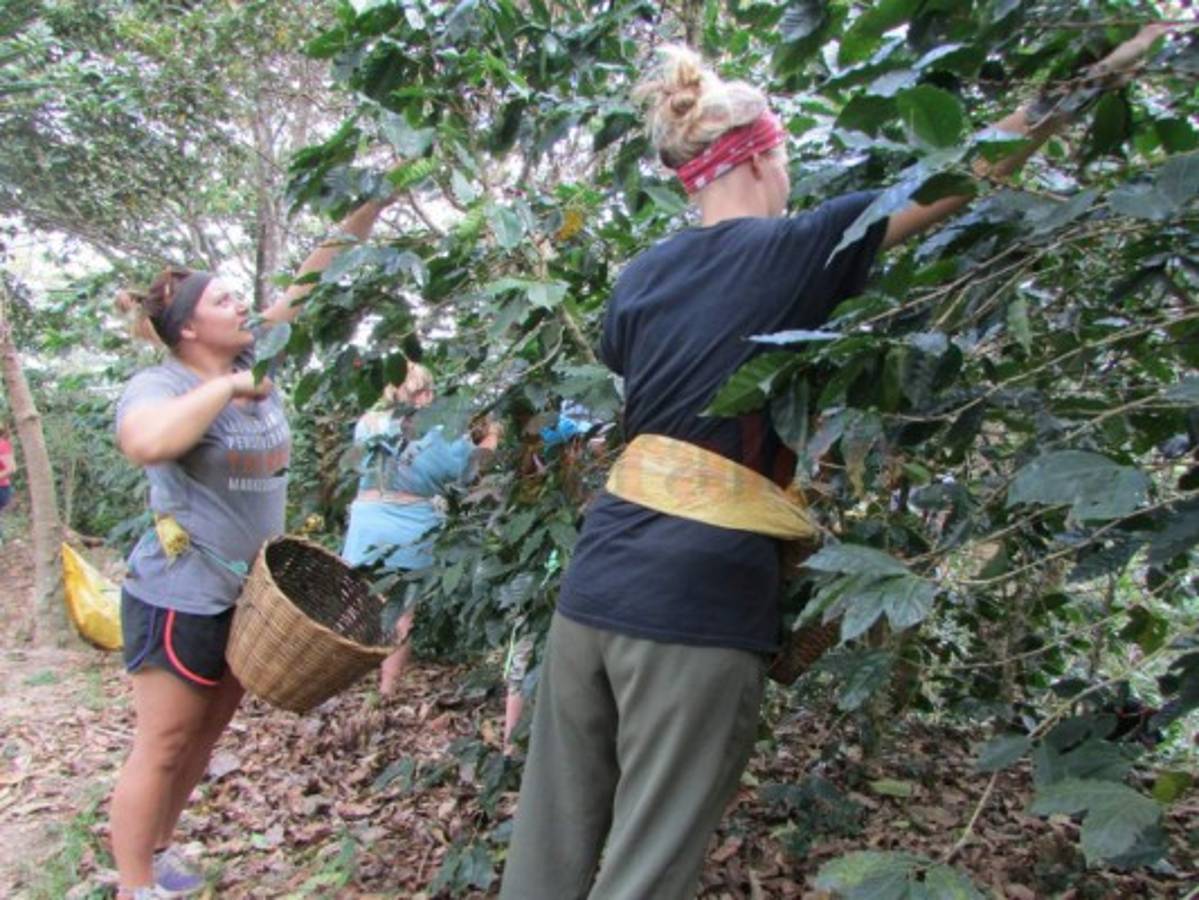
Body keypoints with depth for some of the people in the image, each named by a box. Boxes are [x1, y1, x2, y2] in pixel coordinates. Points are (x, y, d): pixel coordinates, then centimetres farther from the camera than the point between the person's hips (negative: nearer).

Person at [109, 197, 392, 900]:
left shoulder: (254, 361, 4)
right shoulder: (160, 385, -16)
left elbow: (313, 280, 1)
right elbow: (147, 443, -40)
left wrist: (372, 207, -3)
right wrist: (225, 386, -28)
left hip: (248, 595, 8)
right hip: (180, 598, -7)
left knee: (205, 736, 19)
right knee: (162, 746, 4)